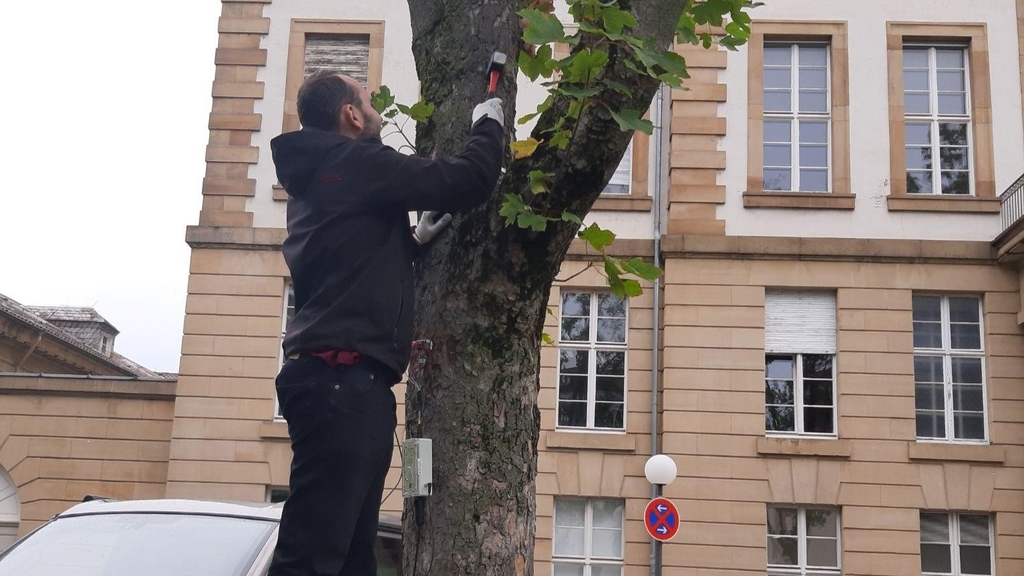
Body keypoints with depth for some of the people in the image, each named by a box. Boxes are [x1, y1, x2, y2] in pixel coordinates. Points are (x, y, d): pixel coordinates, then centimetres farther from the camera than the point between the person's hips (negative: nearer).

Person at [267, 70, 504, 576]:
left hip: (332, 376, 10)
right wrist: (489, 124, 10)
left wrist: (413, 241, 20)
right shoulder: (357, 162, -5)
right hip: (345, 376, -10)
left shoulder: (313, 178, 24)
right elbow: (467, 181, -9)